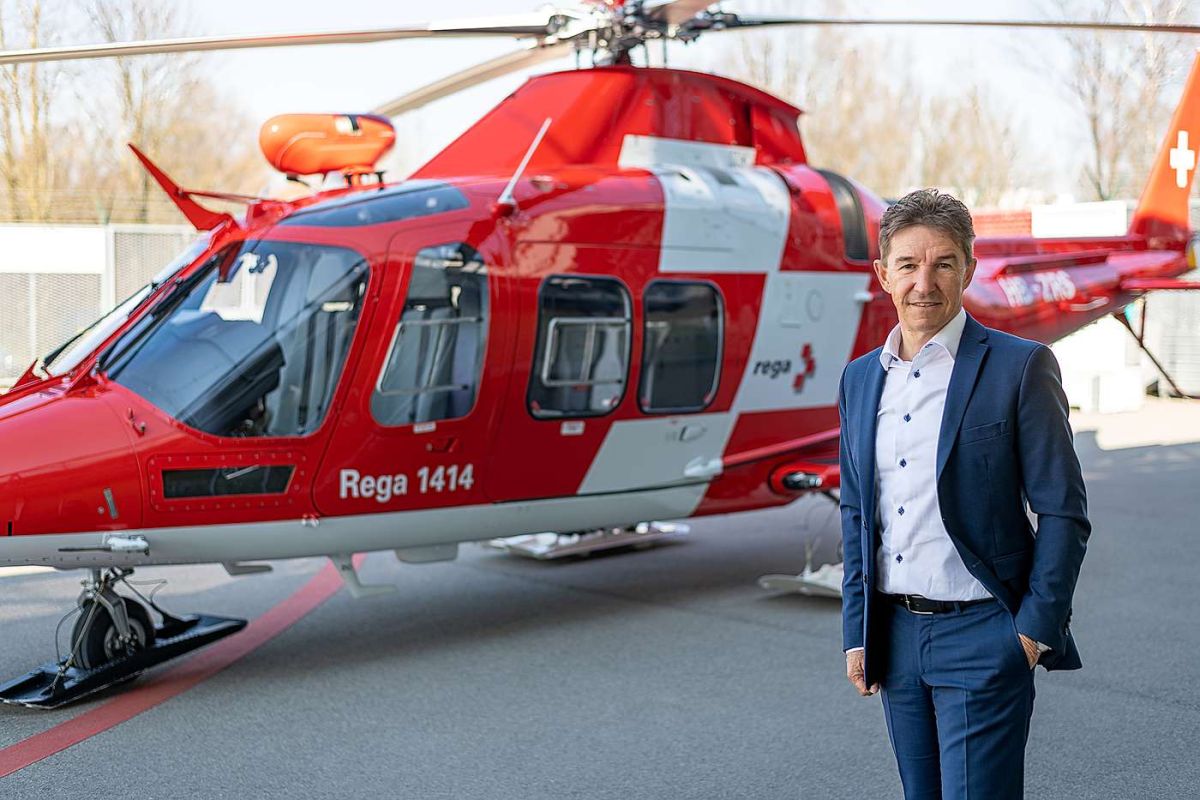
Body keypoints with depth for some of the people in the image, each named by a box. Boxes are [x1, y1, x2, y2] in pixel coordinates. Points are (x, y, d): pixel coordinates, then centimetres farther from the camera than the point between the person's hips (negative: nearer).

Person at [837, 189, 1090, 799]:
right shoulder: (860, 378, 9)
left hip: (981, 636, -5)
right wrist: (857, 633, 10)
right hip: (894, 635, 6)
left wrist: (1034, 630, -11)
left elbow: (1064, 513, -7)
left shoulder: (1020, 368, -7)